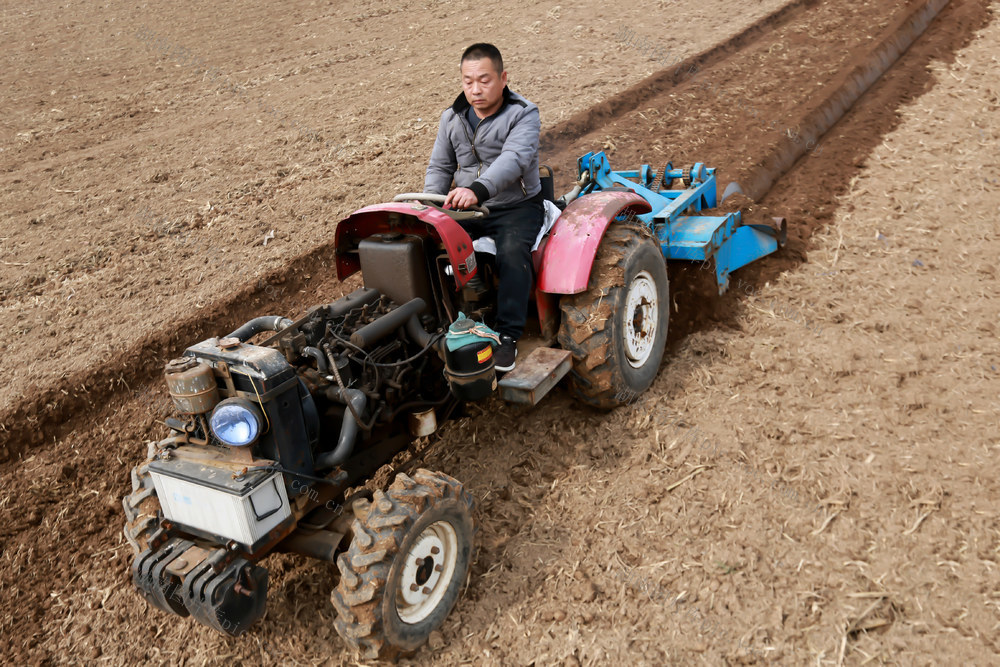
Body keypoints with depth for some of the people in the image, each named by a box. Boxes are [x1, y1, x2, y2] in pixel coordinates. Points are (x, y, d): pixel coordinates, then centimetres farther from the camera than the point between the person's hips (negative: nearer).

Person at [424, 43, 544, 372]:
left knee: (512, 254, -34)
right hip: (467, 207, 5)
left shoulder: (523, 115, -10)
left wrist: (478, 189, -48)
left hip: (517, 206, -5)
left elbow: (514, 159, -29)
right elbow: (440, 167, 17)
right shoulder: (452, 118, 9)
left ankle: (508, 335, -26)